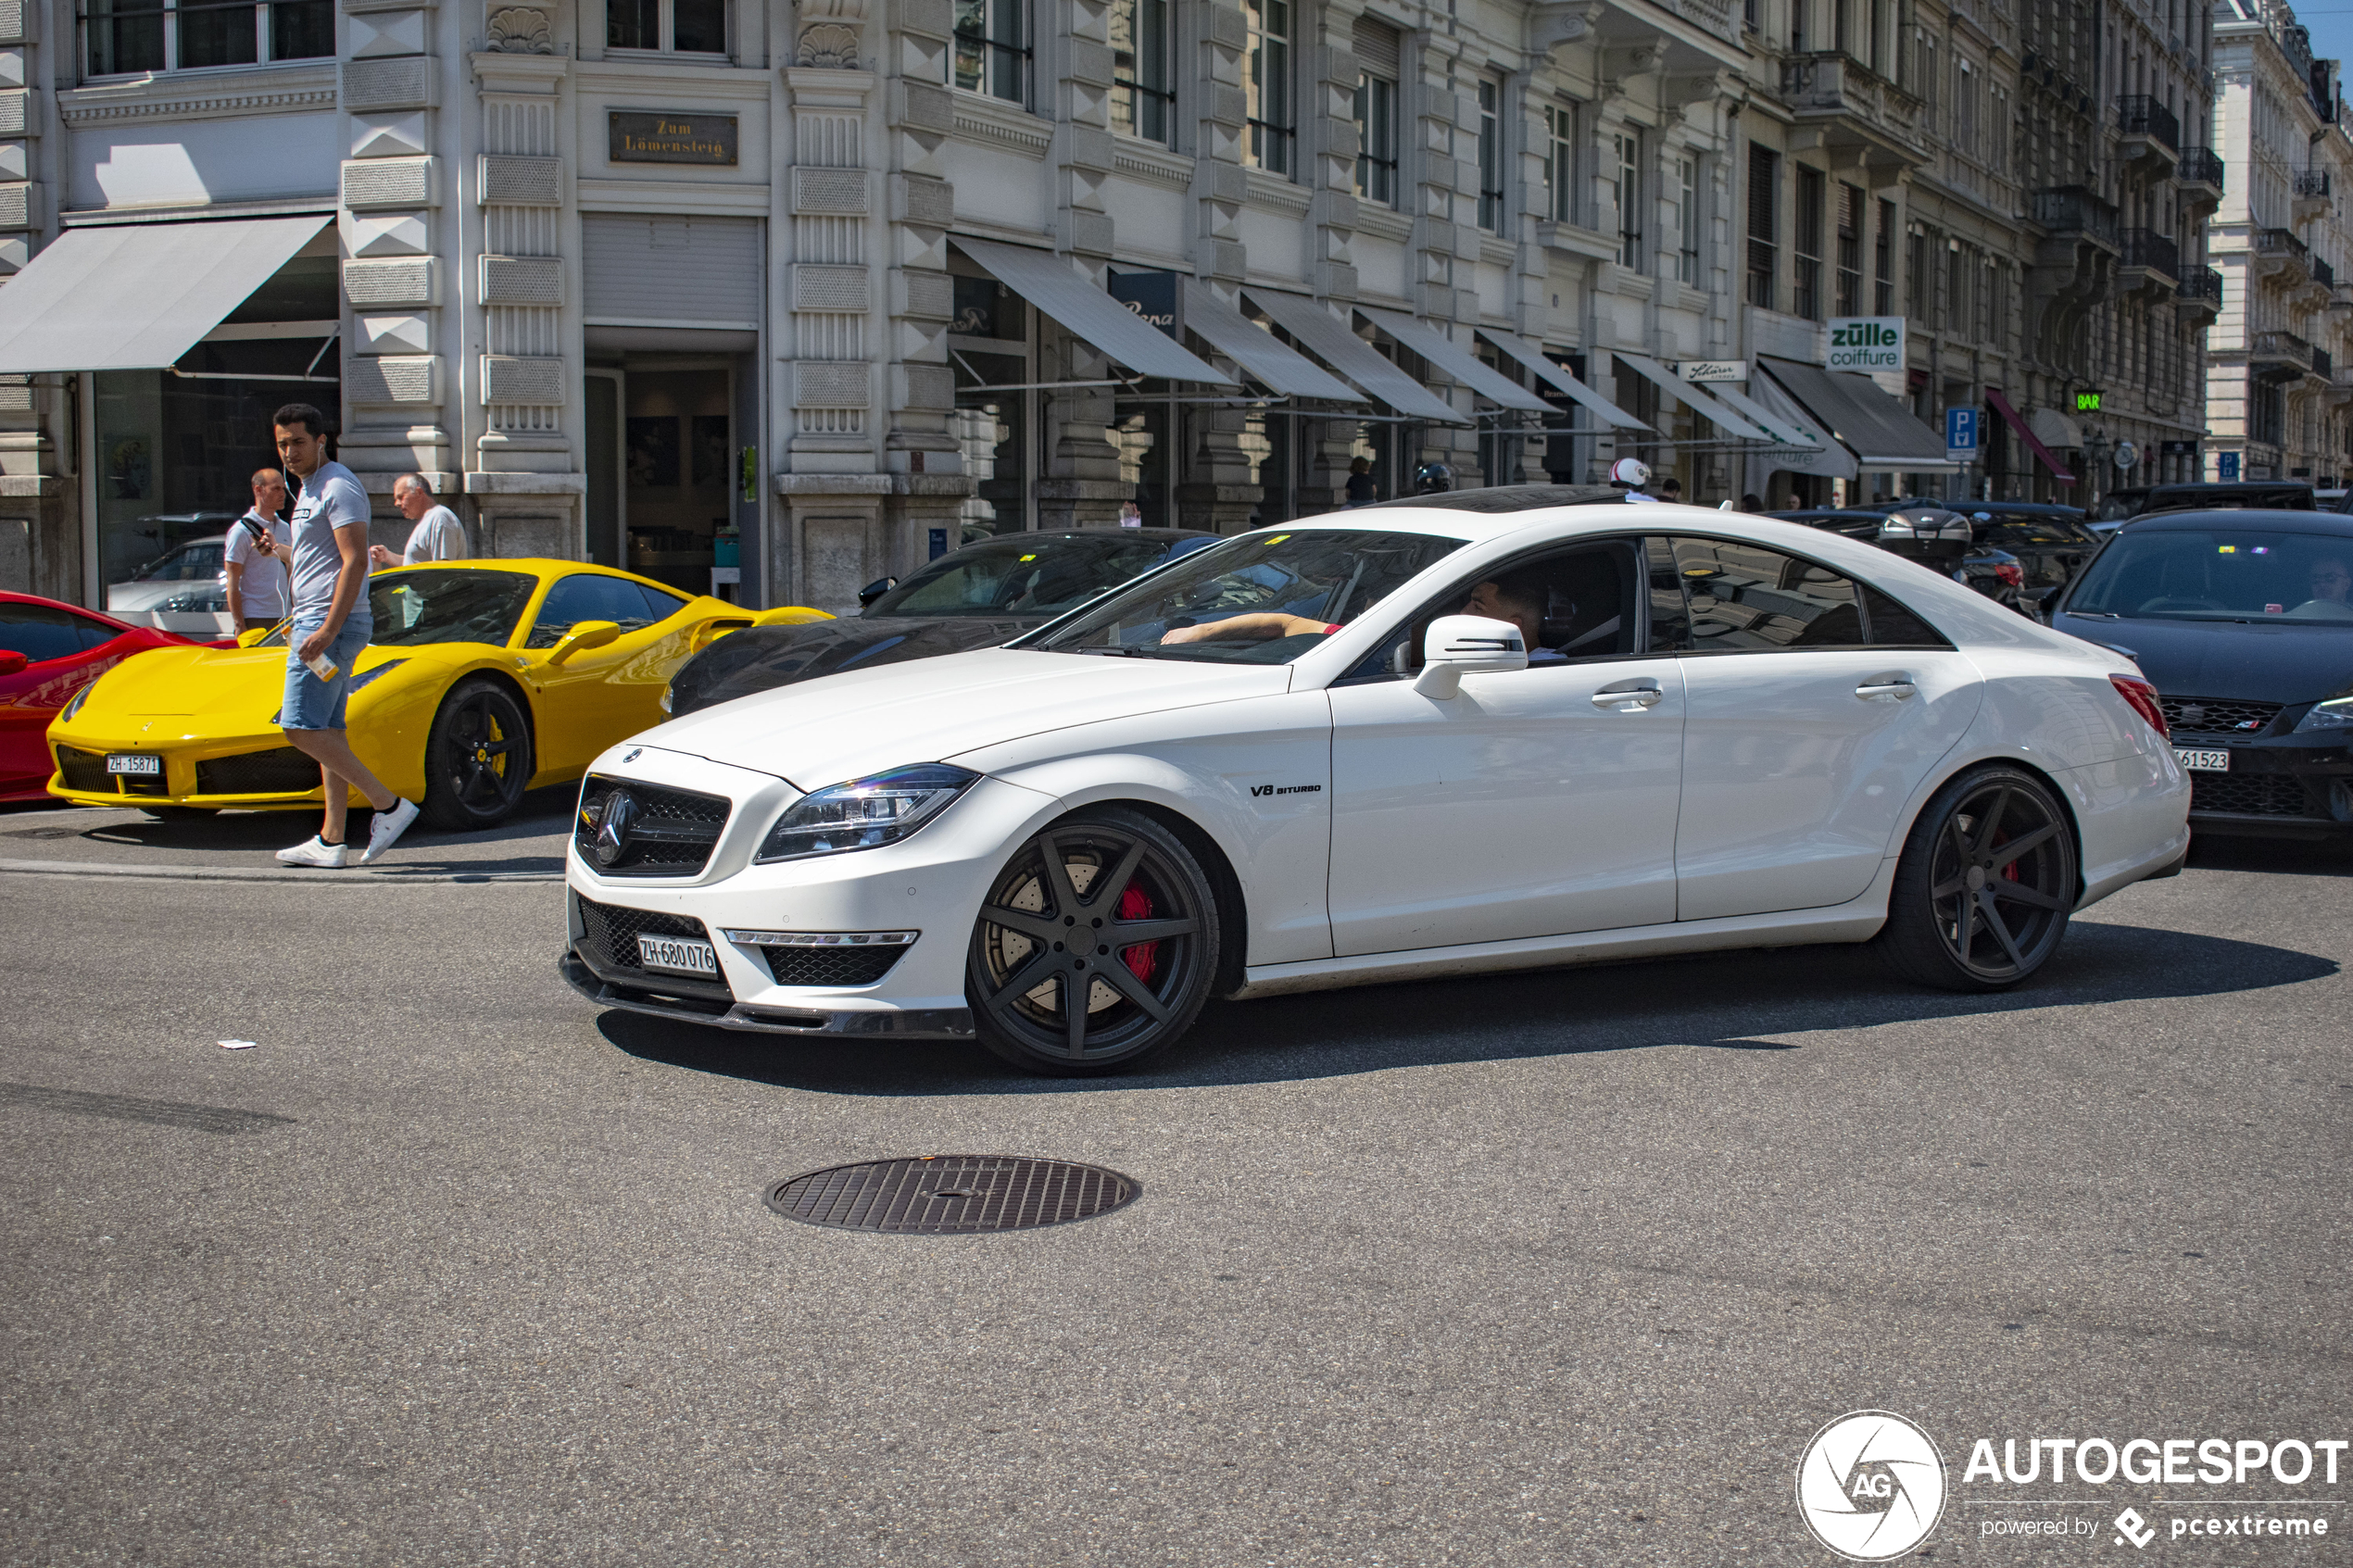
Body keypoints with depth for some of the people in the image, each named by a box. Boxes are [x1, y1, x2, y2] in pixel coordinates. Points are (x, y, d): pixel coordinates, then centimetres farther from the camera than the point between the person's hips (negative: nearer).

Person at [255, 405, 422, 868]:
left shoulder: (338, 487, -11)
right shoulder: (309, 491, 21)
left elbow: (355, 561, -20)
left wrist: (328, 630, -25)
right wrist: (279, 550, 11)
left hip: (332, 622, -10)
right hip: (312, 622, 10)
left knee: (301, 728, -14)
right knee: (326, 732, 7)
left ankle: (389, 805, -13)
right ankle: (331, 841, 8)